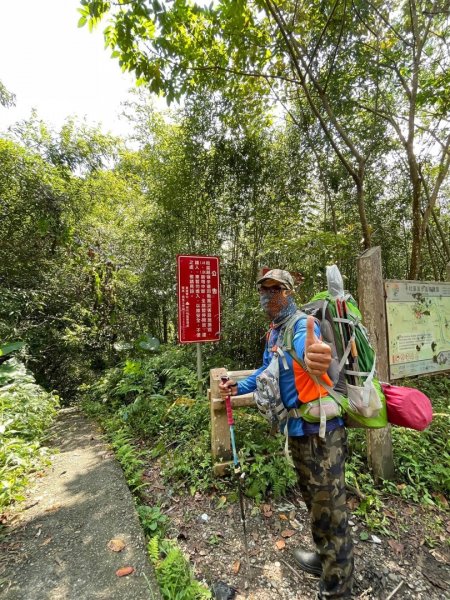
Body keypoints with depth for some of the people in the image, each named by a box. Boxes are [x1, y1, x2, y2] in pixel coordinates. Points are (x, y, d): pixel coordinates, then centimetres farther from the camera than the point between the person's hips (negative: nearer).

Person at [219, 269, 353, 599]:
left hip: (320, 429, -9)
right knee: (313, 499, 27)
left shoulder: (301, 325, -20)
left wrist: (313, 357, -68)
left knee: (331, 509, 6)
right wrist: (238, 387, 12)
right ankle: (324, 558, 50)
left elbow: (305, 348, -46)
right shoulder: (273, 333, 7)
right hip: (297, 429, 9)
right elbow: (266, 371, 20)